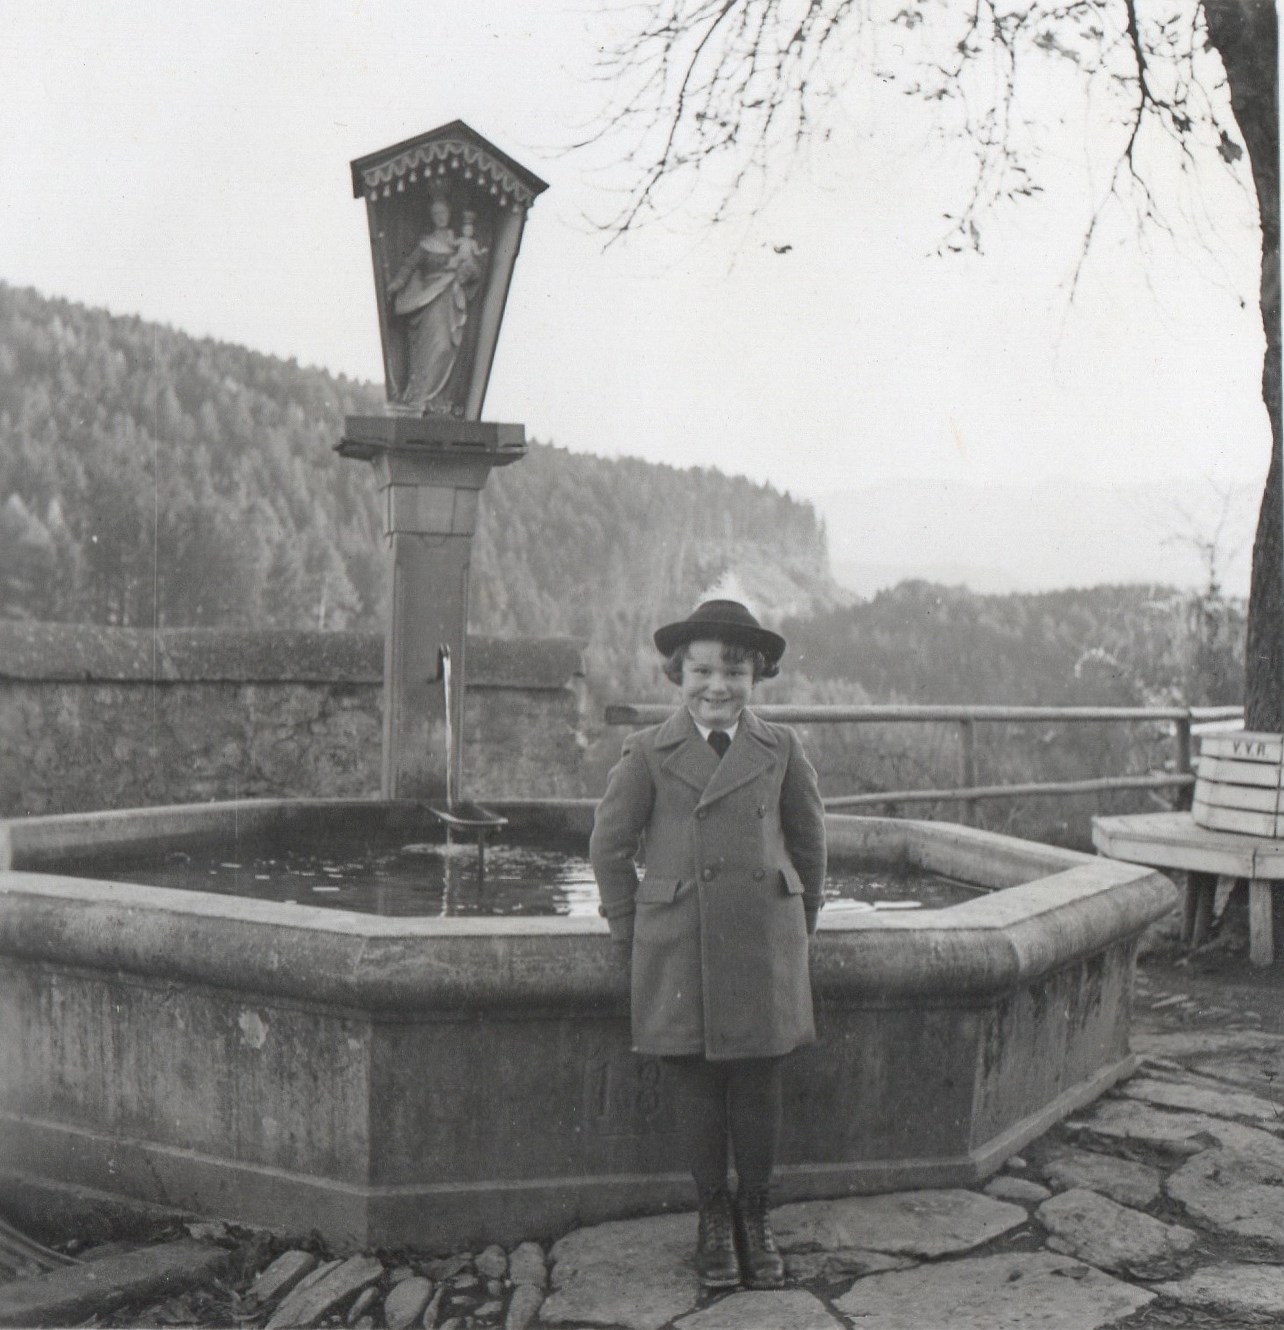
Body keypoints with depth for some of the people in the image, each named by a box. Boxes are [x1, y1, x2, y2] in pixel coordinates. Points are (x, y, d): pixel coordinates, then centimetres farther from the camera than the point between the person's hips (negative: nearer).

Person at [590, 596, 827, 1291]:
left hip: (762, 945, 1)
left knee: (757, 1084, 5)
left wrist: (800, 925, 16)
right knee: (695, 1084, 5)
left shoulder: (781, 749, 4)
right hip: (678, 948, -1)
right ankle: (712, 1213, 22)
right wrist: (630, 932, 5)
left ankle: (755, 1214, 23)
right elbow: (609, 844, 6)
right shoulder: (648, 752, 0)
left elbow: (808, 840, 15)